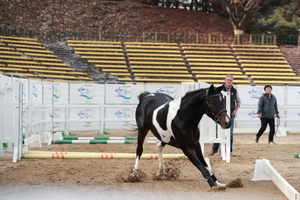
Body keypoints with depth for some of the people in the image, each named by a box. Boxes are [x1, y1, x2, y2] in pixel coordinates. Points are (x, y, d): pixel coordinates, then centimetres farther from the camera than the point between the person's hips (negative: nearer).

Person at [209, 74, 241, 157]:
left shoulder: (234, 91, 6)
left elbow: (238, 102, 16)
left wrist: (235, 110, 1)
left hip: (231, 115, 2)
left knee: (230, 133, 3)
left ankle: (229, 151, 9)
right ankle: (214, 149, 12)